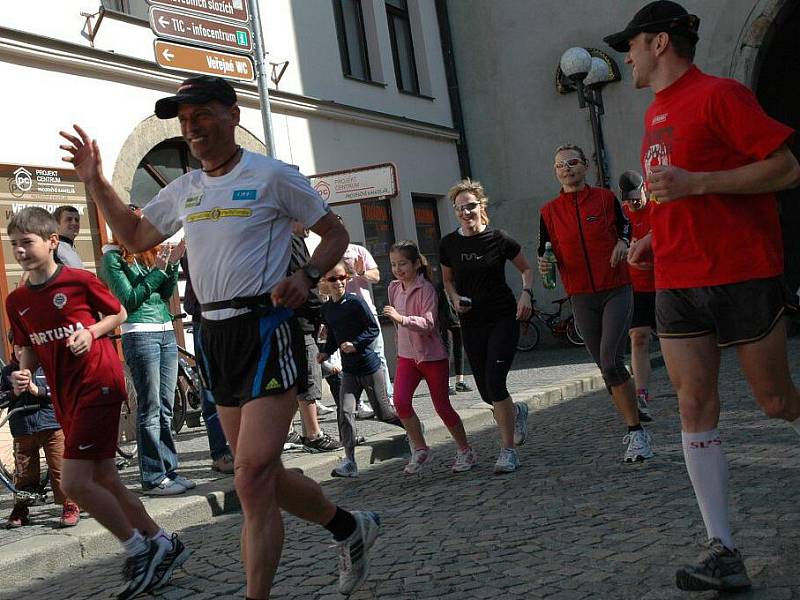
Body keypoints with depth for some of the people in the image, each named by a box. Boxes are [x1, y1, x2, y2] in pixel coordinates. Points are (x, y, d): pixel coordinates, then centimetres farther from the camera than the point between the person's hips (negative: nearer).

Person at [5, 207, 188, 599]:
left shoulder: (79, 280, -7)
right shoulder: (17, 301, 9)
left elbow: (119, 314, 4)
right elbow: (29, 348, 17)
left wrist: (91, 331, -12)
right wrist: (23, 373, -3)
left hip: (98, 385, -7)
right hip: (66, 397, 7)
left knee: (74, 484, -14)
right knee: (106, 482, 10)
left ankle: (139, 550, 2)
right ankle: (161, 543, 25)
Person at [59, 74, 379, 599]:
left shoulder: (272, 176, -4)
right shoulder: (184, 190, 15)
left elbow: (335, 232, 2)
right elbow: (135, 237, 27)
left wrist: (307, 277, -16)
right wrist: (96, 181, 17)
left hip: (265, 329, -7)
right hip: (215, 335, 7)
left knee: (252, 475, -15)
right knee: (263, 474, 13)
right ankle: (350, 528, 34)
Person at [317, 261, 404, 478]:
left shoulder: (355, 302, -14)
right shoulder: (326, 309, 4)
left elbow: (374, 328, -12)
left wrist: (356, 344, -24)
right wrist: (325, 352, -1)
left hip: (370, 366, -4)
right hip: (349, 370, 4)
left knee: (383, 413, 7)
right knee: (345, 412, -12)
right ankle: (349, 461, -9)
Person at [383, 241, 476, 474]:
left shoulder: (426, 289, -15)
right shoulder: (394, 288, 6)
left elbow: (428, 323, -26)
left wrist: (401, 319, -37)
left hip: (433, 355, -5)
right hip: (407, 356, 5)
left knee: (442, 407, 2)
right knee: (400, 402, -13)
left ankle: (465, 451, 21)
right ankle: (420, 449, 4)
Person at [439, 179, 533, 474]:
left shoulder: (498, 239, -8)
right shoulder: (449, 244, 1)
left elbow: (526, 268, 6)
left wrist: (526, 293, -11)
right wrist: (455, 299, -4)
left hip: (503, 318, -4)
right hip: (471, 322, 4)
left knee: (495, 382, -16)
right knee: (486, 391, 7)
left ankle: (508, 450, -3)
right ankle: (517, 411, 43)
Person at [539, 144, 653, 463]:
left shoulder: (605, 198, 3)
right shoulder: (548, 211, 5)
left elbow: (624, 225, 18)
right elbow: (544, 249, 12)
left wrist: (623, 242, -4)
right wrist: (543, 263, -11)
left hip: (617, 290, -3)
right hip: (582, 298, 3)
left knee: (611, 362, -17)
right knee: (606, 367, 7)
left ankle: (635, 433, -8)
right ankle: (636, 431, 21)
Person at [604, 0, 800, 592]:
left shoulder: (720, 94, -8)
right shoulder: (656, 114, 17)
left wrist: (694, 182, -21)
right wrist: (655, 238, 13)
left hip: (743, 276, -7)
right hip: (677, 282, 7)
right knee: (695, 406, -2)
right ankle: (723, 551, 0)